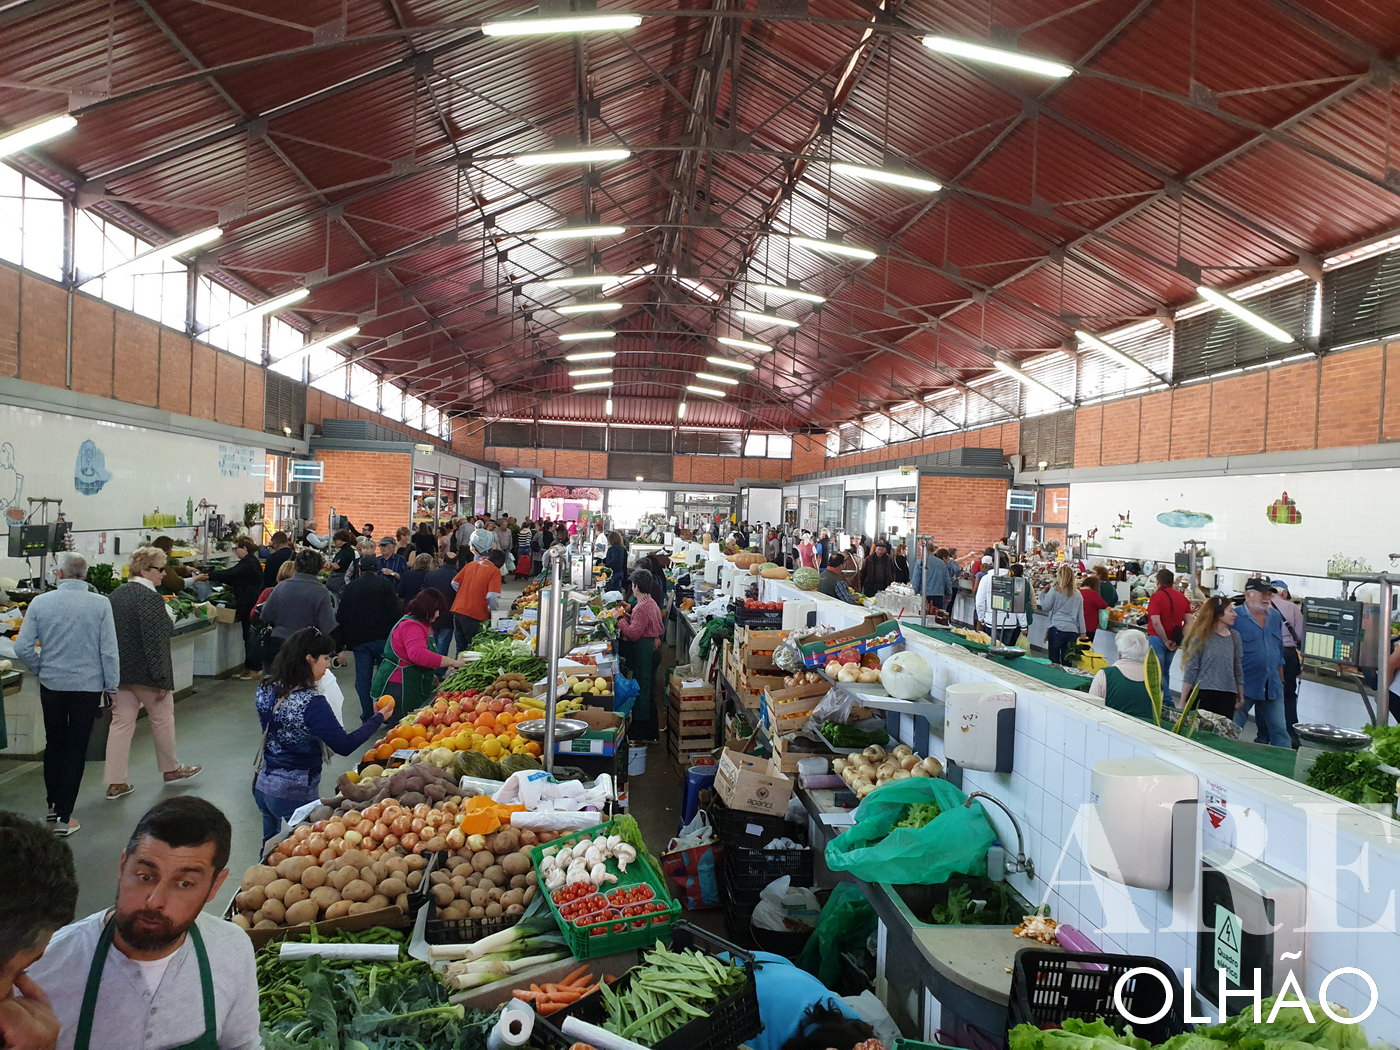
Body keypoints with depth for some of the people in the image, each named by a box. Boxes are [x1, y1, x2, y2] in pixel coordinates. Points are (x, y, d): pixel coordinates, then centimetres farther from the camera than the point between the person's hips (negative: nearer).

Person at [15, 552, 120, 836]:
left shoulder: (40, 602, -6)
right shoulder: (100, 604, -11)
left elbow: (22, 647, -6)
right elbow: (109, 650, -10)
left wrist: (41, 669, 12)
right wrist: (111, 686, 0)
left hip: (51, 685, 2)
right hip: (88, 686, -2)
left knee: (53, 745, 21)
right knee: (75, 750, 6)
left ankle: (53, 805, 33)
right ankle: (64, 817, 9)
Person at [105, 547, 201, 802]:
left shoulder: (115, 595, 8)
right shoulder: (150, 598, -19)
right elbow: (155, 642, -22)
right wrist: (162, 678, -18)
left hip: (118, 671, 8)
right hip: (143, 673, -7)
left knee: (121, 722, 10)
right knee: (162, 718, 11)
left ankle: (116, 782, 11)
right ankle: (171, 769, 27)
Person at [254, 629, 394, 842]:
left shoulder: (266, 689, -4)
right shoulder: (311, 703, -25)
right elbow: (344, 746, -21)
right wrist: (378, 718, -10)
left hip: (262, 784, 8)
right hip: (295, 793, -7)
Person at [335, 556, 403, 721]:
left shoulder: (350, 587, 8)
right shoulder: (386, 585, 1)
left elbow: (341, 617, 7)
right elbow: (394, 613, -6)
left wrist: (341, 645, 10)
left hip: (359, 641, 2)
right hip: (383, 639, -2)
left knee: (363, 679, 6)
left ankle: (367, 717, 7)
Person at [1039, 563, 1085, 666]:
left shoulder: (1054, 591, -6)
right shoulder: (1077, 594, 6)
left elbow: (1045, 607, 1)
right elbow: (1080, 615, 11)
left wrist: (1043, 593, 14)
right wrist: (1082, 632, 16)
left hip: (1057, 628, -3)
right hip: (1073, 630, 3)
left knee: (1054, 661, 2)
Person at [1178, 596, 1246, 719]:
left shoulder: (1234, 637, 6)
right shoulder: (1200, 637, -6)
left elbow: (1238, 669, 14)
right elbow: (1191, 670, -6)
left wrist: (1241, 696, 16)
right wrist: (1183, 702, -8)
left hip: (1227, 697, 4)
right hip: (1202, 695, -3)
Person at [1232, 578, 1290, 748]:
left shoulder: (1276, 616, 10)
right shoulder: (1236, 618, -11)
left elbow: (1279, 649, 19)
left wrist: (1280, 679, 19)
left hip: (1272, 687, 6)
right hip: (1244, 686, -6)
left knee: (1279, 731, 9)